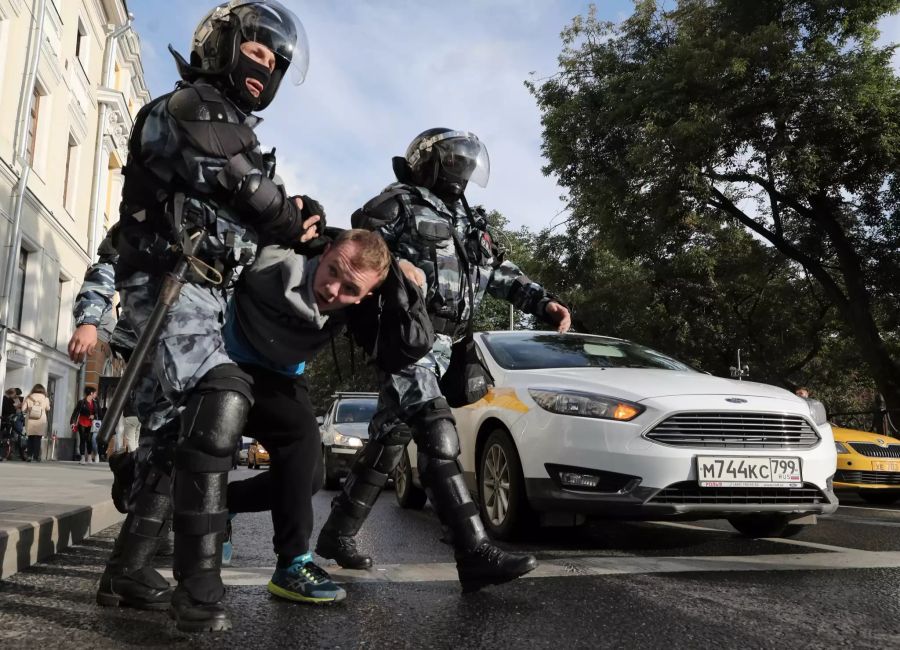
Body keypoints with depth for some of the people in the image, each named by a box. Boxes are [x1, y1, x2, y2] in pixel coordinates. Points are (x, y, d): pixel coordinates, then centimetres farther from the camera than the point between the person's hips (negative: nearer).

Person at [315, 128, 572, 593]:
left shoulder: (466, 221, 25)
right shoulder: (398, 203, 3)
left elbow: (500, 273, 22)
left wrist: (542, 302, 9)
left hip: (439, 345, 8)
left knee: (388, 443, 8)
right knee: (439, 438, -18)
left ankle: (338, 534, 20)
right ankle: (476, 555, -21)